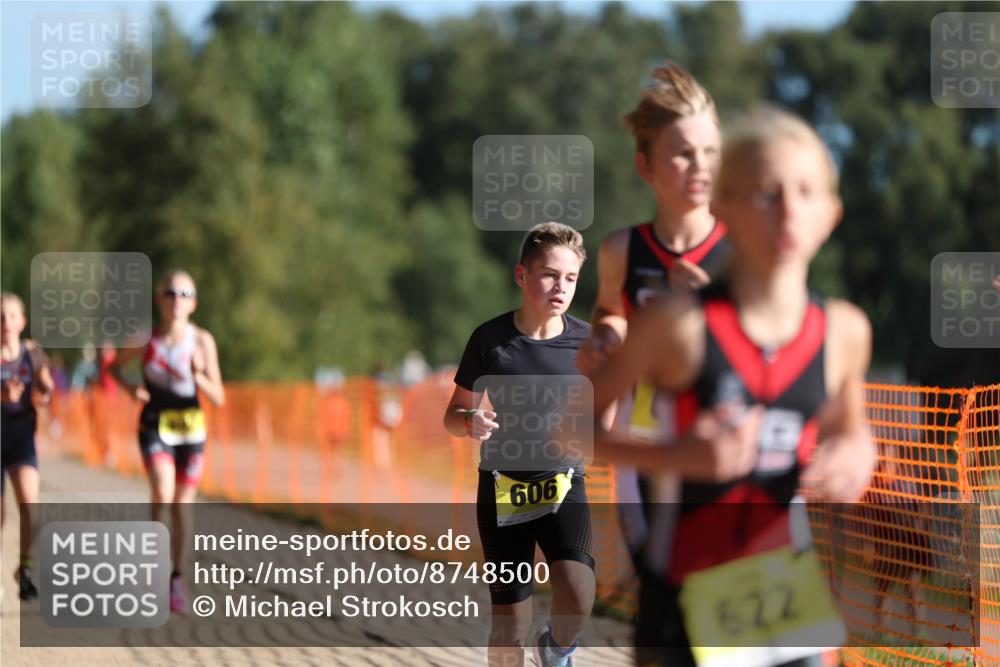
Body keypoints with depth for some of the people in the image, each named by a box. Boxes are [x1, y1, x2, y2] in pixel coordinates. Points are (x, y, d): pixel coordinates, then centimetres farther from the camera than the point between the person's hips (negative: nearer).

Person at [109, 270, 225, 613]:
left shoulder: (202, 341, -7)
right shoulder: (145, 339, -7)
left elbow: (219, 398, -5)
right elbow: (115, 366, 11)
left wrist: (199, 378, -25)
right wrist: (130, 388, -8)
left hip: (191, 427, 1)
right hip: (155, 425, -1)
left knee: (182, 504, 8)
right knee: (163, 496, -22)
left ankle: (177, 576, 23)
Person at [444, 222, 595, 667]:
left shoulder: (586, 341, -4)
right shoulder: (491, 339, -5)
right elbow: (453, 415, 4)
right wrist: (471, 423, -19)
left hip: (563, 484, 0)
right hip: (503, 487, 0)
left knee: (577, 596, -23)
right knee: (510, 628, 0)